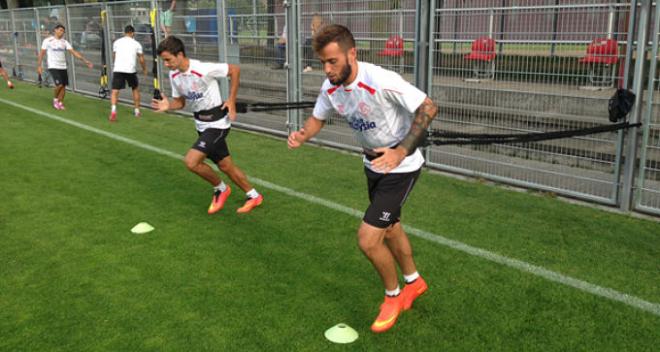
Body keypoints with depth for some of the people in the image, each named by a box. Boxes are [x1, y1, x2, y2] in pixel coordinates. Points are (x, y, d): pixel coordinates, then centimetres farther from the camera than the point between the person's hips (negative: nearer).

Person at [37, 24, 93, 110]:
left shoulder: (64, 42, 9)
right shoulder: (48, 40, -1)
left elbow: (74, 52, 3)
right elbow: (41, 53, 2)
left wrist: (85, 61, -6)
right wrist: (39, 65, -5)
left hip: (63, 67, 5)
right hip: (53, 67, -5)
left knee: (64, 86, 3)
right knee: (59, 85, -18)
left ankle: (60, 102, 20)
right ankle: (55, 99, 8)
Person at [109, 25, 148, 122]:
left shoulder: (116, 42, 14)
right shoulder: (136, 44, 9)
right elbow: (141, 59, 9)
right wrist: (144, 69, 26)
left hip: (117, 69, 0)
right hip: (131, 70, 0)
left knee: (115, 91, -2)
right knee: (135, 89, 22)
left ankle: (113, 110, -24)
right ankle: (137, 111, 27)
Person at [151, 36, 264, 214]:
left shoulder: (203, 69, -25)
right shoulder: (174, 75, -2)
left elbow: (235, 69, -15)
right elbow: (180, 102, 10)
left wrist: (231, 100, -15)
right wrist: (168, 106, -12)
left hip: (216, 123, -8)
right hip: (202, 124, 8)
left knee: (191, 161, -17)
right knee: (225, 165, 14)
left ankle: (220, 189, 8)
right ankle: (254, 196, 31)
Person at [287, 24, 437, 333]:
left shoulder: (382, 81, -32)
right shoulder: (330, 87, -10)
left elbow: (428, 108, -28)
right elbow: (318, 118, 6)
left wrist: (401, 152, -36)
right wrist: (302, 135, -16)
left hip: (400, 166, -8)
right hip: (373, 163, 8)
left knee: (367, 240, -13)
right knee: (389, 227, 24)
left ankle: (393, 295, 16)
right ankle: (413, 282, 50)